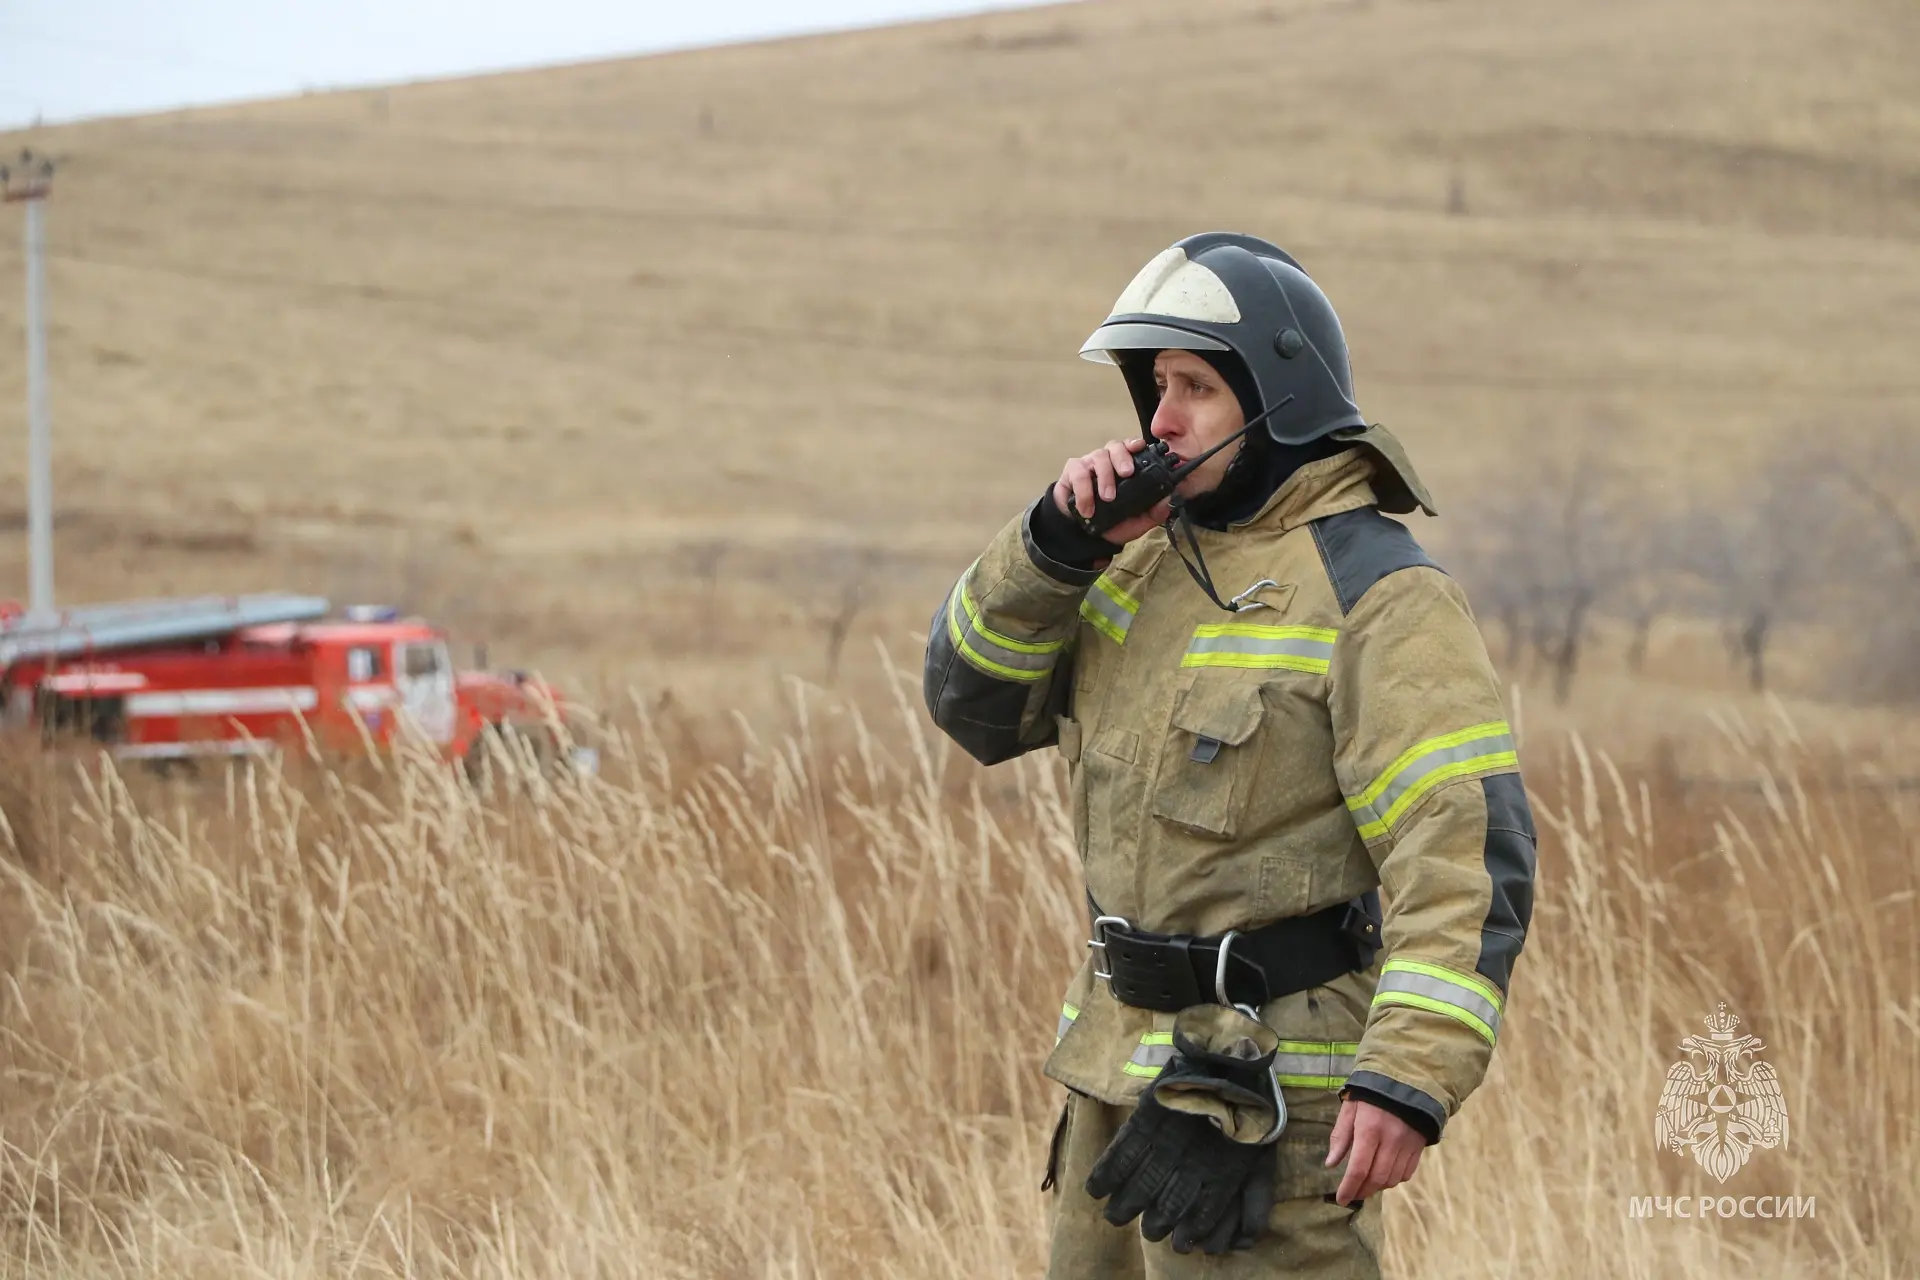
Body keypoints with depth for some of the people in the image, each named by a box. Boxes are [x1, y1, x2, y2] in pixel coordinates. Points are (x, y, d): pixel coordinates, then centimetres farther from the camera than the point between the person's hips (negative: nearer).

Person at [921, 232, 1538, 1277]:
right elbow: (974, 702, 10)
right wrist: (1057, 541, -6)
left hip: (1273, 1085, -9)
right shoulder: (1155, 557, 11)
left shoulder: (1379, 596, -15)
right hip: (1125, 1064, 9)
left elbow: (1469, 858, -22)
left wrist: (1411, 1077, -32)